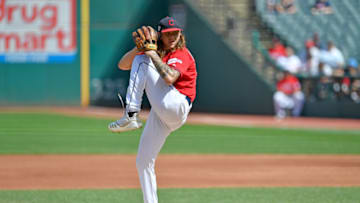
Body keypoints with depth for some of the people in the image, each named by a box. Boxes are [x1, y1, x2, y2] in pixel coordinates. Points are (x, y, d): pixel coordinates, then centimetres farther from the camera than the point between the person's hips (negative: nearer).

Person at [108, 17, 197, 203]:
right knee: (143, 162, 7)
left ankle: (131, 116, -27)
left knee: (141, 61, -15)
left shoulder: (183, 55, -2)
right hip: (160, 116, 8)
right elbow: (122, 65, 15)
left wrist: (152, 55, -13)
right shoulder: (155, 53, 21)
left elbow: (169, 78, -22)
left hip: (176, 108, -8)